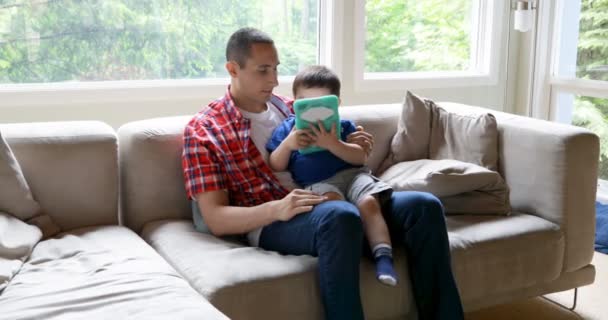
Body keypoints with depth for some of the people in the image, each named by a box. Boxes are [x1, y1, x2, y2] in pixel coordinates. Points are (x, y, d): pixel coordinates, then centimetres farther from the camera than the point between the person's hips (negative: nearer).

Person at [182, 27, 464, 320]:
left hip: (323, 202, 6)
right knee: (340, 216, -39)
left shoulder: (289, 108, 20)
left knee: (424, 206, -16)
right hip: (271, 223, -6)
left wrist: (354, 147, 3)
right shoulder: (202, 130, 3)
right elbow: (215, 219, -5)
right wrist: (276, 209, -23)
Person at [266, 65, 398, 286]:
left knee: (369, 203, -28)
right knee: (332, 199, -36)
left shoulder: (343, 126, 17)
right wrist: (288, 145, -6)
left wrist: (333, 144, -13)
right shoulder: (286, 128, 18)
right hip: (317, 184, -1)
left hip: (352, 174, 1)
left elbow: (361, 157, 2)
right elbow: (275, 168, 11)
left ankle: (383, 256, -34)